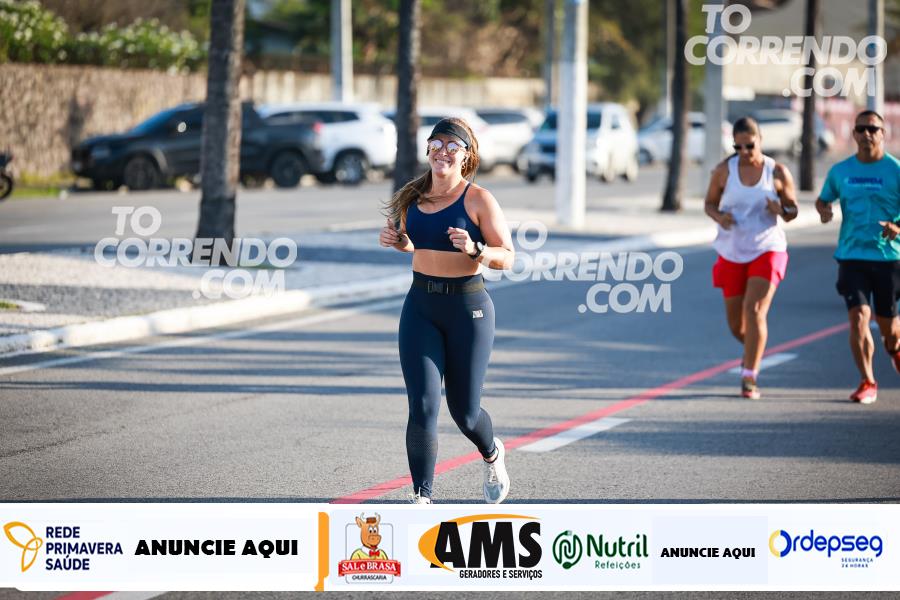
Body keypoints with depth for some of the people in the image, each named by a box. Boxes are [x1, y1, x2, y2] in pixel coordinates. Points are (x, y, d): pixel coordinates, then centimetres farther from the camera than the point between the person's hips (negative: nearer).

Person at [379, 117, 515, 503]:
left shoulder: (478, 199, -8)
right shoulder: (414, 197, 7)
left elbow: (507, 257, -9)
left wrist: (474, 250, -26)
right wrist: (397, 240, 3)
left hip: (468, 308, -4)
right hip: (420, 306, 4)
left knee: (463, 411, 6)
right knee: (422, 406, -8)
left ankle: (492, 456, 41)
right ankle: (422, 498, -4)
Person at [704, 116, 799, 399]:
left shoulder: (778, 173, -5)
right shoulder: (724, 170, -4)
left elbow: (793, 210, 4)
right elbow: (710, 203, 7)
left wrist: (782, 210, -20)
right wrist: (719, 216, -16)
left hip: (767, 250, -2)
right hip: (732, 252, 2)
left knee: (755, 311, -19)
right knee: (735, 322, 9)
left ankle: (749, 378, -15)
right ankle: (753, 350, 43)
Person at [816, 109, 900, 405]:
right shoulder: (840, 171, 5)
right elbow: (823, 199, 20)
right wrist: (823, 209, -4)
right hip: (851, 256, 1)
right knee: (858, 315, -14)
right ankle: (867, 382, -4)